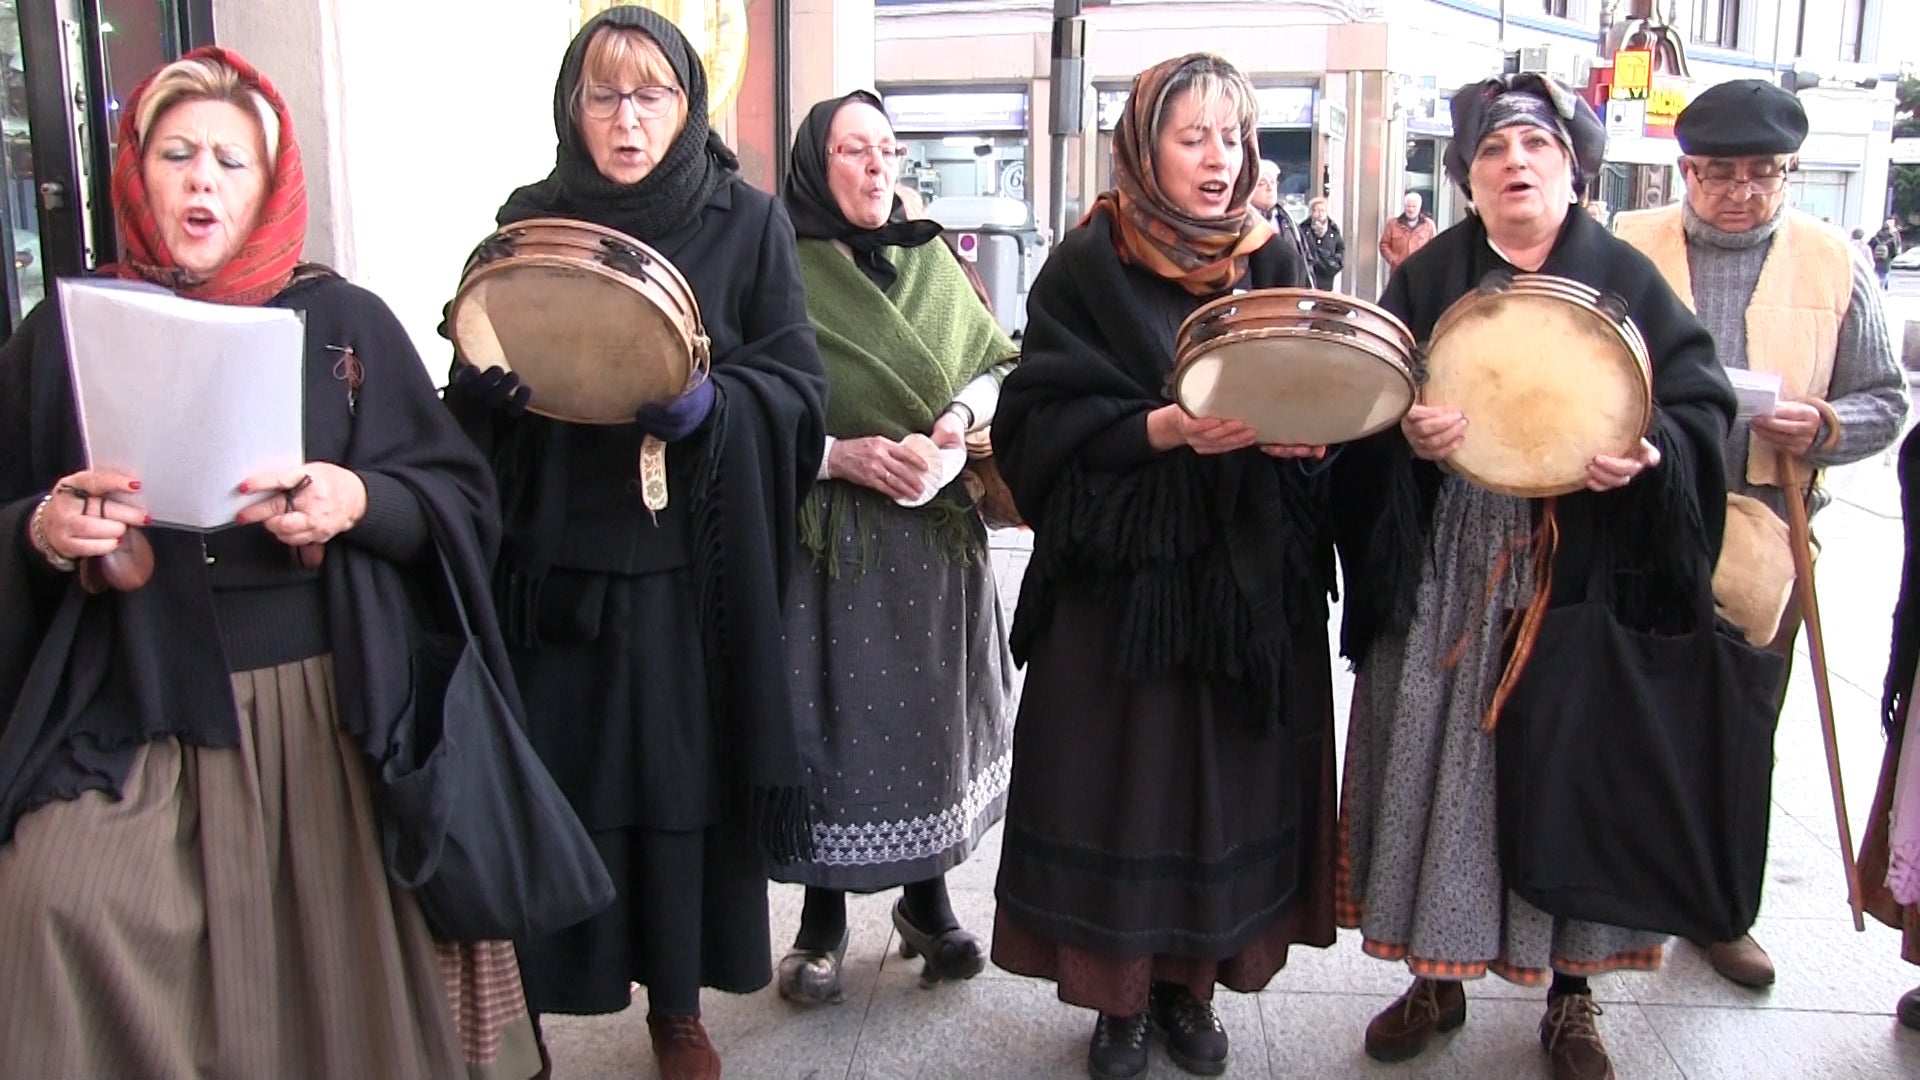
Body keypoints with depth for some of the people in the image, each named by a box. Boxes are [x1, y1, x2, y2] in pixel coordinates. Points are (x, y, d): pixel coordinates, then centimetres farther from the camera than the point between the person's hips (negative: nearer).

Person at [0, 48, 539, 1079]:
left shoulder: (344, 321, 6)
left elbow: (463, 503, 2)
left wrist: (358, 502, -17)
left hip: (331, 708, 0)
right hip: (132, 716, 1)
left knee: (329, 970, 1)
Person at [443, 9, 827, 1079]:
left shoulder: (750, 222, 2)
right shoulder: (528, 222, 7)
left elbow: (798, 389, -3)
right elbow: (471, 387, 8)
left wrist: (697, 401, -21)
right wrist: (521, 388, -15)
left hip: (694, 574, -1)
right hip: (557, 568, 1)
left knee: (690, 783, 7)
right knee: (554, 786, 3)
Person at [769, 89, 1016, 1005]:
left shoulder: (931, 259, 10)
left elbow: (1000, 364, 12)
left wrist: (964, 412, -8)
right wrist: (842, 455, -19)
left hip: (938, 533, 4)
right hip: (828, 541, -4)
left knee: (934, 711, 10)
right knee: (832, 717, 3)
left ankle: (927, 896, 28)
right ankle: (823, 917, 20)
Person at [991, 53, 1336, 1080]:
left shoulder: (1275, 261, 9)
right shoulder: (1087, 265, -2)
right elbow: (1038, 420, -8)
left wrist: (1304, 431, -14)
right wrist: (1165, 428, -21)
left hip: (1252, 574, 3)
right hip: (1122, 571, -3)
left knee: (1229, 777, 7)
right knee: (1121, 776, 2)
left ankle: (1192, 981, 25)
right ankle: (1119, 996, 19)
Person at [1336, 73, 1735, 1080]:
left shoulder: (1626, 278, 4)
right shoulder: (1426, 278, 6)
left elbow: (1702, 400, 2)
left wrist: (1650, 454, -18)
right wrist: (1403, 434, -20)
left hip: (1585, 580, 0)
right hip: (1447, 582, 1)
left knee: (1574, 773, 6)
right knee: (1440, 768, 5)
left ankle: (1570, 997, 24)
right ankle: (1437, 976, 24)